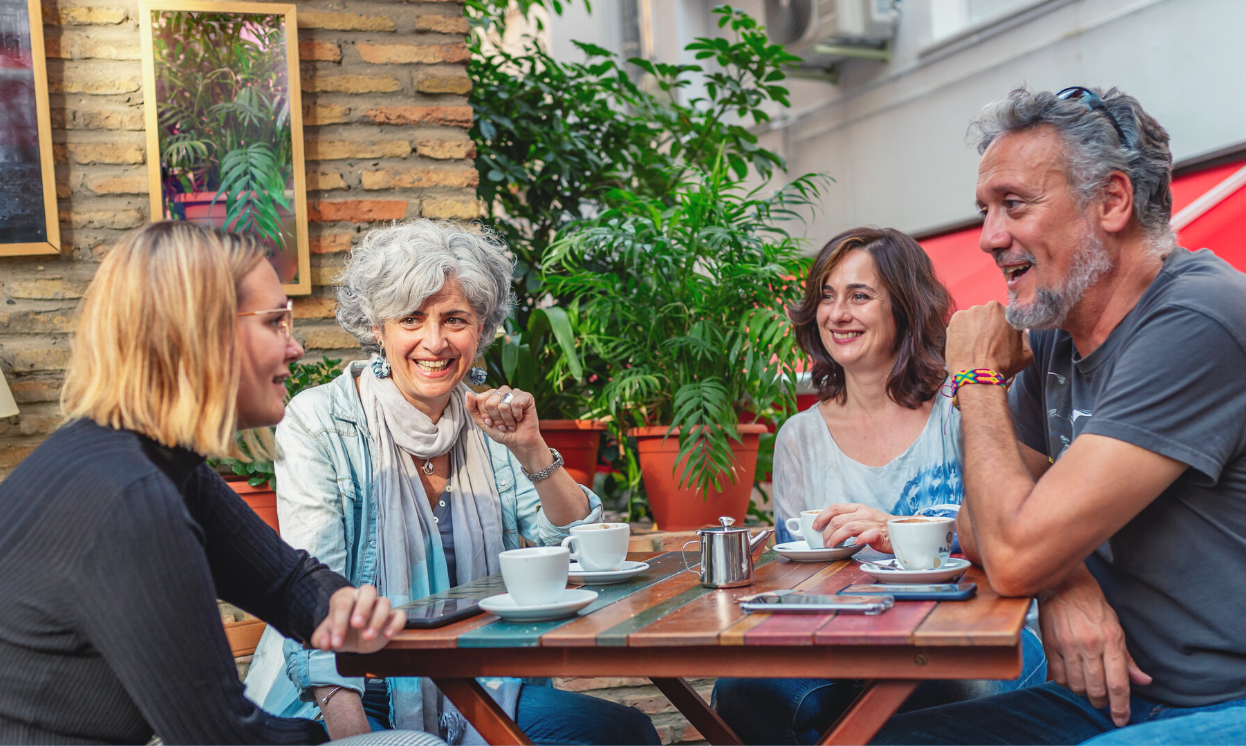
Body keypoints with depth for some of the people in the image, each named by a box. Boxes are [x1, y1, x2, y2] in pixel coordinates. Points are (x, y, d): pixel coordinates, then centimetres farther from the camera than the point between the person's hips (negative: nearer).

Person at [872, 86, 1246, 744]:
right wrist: (1061, 578, -12)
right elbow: (979, 522, 12)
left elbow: (1014, 555, -23)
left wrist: (977, 374, -8)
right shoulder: (1053, 341, 5)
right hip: (1115, 693, 8)